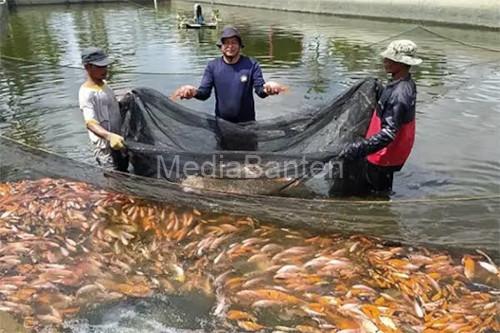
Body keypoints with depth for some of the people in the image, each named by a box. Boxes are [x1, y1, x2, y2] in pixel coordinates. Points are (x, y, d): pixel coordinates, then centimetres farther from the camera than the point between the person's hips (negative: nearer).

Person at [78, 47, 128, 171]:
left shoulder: (103, 84, 5)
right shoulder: (86, 93, -22)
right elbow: (91, 123, -34)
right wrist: (109, 136, -50)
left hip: (119, 139, 9)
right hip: (105, 145, -9)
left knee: (123, 172, 22)